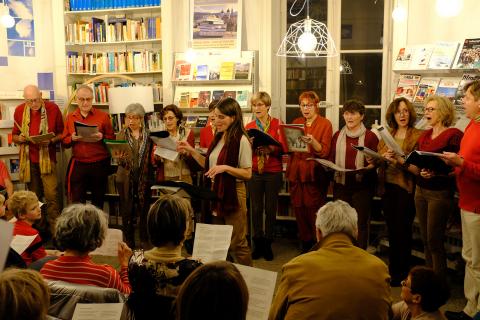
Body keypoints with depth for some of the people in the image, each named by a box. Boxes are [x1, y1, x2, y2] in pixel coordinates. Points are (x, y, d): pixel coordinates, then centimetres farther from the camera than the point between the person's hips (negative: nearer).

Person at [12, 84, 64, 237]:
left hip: (47, 158, -3)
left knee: (51, 195, -8)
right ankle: (38, 228, 22)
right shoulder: (19, 111, 3)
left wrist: (51, 140, -18)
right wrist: (20, 139, -10)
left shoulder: (53, 108, -5)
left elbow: (62, 133, 1)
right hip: (28, 159, 3)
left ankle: (54, 229, 0)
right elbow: (14, 136, 13)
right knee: (34, 196, 9)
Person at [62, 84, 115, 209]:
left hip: (99, 165, -1)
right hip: (78, 165, 1)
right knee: (77, 203, 2)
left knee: (98, 202, 10)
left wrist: (102, 137, -18)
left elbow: (112, 138, 2)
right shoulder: (70, 117, 8)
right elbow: (64, 142, 10)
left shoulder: (103, 116, 1)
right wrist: (72, 139, -11)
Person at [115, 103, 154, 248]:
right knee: (127, 210, 5)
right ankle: (129, 242, 16)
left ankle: (145, 241, 15)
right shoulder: (121, 135, 5)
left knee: (144, 209, 2)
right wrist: (120, 157, -20)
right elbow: (120, 160, 2)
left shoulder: (149, 135, 3)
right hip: (126, 178, 1)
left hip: (145, 177, -1)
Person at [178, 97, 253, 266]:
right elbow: (209, 165, 15)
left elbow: (247, 174, -16)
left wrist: (225, 167, -26)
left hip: (233, 194, -8)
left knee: (238, 243, 1)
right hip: (215, 192, 8)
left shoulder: (241, 140, -15)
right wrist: (191, 151, 8)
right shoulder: (218, 138, 10)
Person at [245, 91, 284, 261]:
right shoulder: (249, 127, 9)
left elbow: (282, 149, -5)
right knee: (256, 208, 3)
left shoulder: (277, 124, 1)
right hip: (254, 172, 2)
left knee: (270, 208, 2)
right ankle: (258, 243, 15)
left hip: (273, 172, -2)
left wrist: (270, 148, -23)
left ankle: (268, 244, 14)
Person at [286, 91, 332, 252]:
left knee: (314, 210, -7)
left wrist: (312, 141, -25)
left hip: (315, 173, -4)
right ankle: (305, 243, 17)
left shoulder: (325, 124, 1)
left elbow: (324, 152, -9)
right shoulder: (296, 122, 16)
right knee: (299, 209, 4)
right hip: (296, 172, 4)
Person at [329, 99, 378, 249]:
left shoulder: (370, 136, 0)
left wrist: (367, 167, -21)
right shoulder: (337, 136, 12)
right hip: (341, 184, 3)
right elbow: (331, 159, 17)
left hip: (362, 185, -3)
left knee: (361, 223, 2)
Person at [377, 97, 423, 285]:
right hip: (387, 187, 5)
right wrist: (383, 157, -12)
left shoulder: (417, 136, -3)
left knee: (402, 231, -1)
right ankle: (392, 270, 23)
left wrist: (401, 161, -25)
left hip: (406, 187, -5)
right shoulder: (386, 135, 13)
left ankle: (402, 274, 11)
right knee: (391, 230, 12)